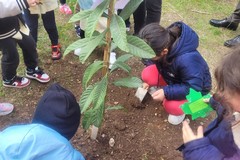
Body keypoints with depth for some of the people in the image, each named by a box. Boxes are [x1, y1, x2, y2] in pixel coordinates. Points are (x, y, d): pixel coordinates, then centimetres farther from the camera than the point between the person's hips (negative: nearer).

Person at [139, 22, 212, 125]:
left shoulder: (187, 60, -43)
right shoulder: (161, 44, -24)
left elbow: (193, 88, -33)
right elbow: (152, 61, -3)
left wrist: (167, 92, -36)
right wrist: (149, 80, -13)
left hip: (195, 88, -5)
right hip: (174, 78, 6)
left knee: (171, 106, -31)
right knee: (147, 74, -20)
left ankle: (180, 109, 5)